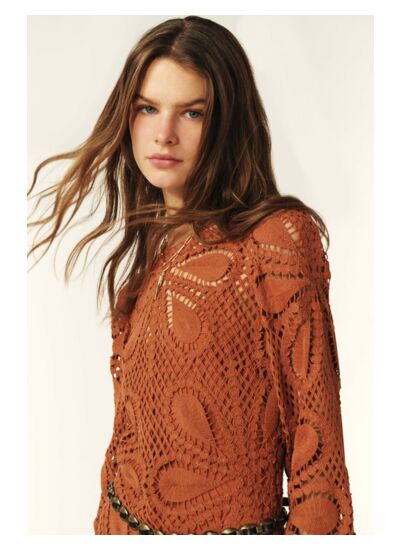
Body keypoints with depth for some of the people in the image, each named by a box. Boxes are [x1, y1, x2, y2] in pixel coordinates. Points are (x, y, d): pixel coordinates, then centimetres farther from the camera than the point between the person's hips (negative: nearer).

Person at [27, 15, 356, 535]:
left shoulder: (278, 237, -17)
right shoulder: (152, 244, 3)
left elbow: (313, 423, -15)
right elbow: (134, 419, 9)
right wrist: (109, 518, 11)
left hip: (229, 522, -6)